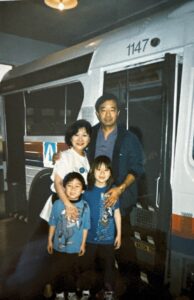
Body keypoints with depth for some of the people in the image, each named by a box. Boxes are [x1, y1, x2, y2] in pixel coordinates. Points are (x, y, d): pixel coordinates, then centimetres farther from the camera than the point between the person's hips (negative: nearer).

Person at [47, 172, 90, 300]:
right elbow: (53, 224, -5)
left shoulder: (84, 206, -17)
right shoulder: (58, 204, -17)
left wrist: (83, 244, 1)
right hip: (59, 246, 0)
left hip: (75, 246, 0)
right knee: (58, 271, 18)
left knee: (72, 271, 21)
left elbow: (85, 227, -6)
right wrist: (50, 241, 2)